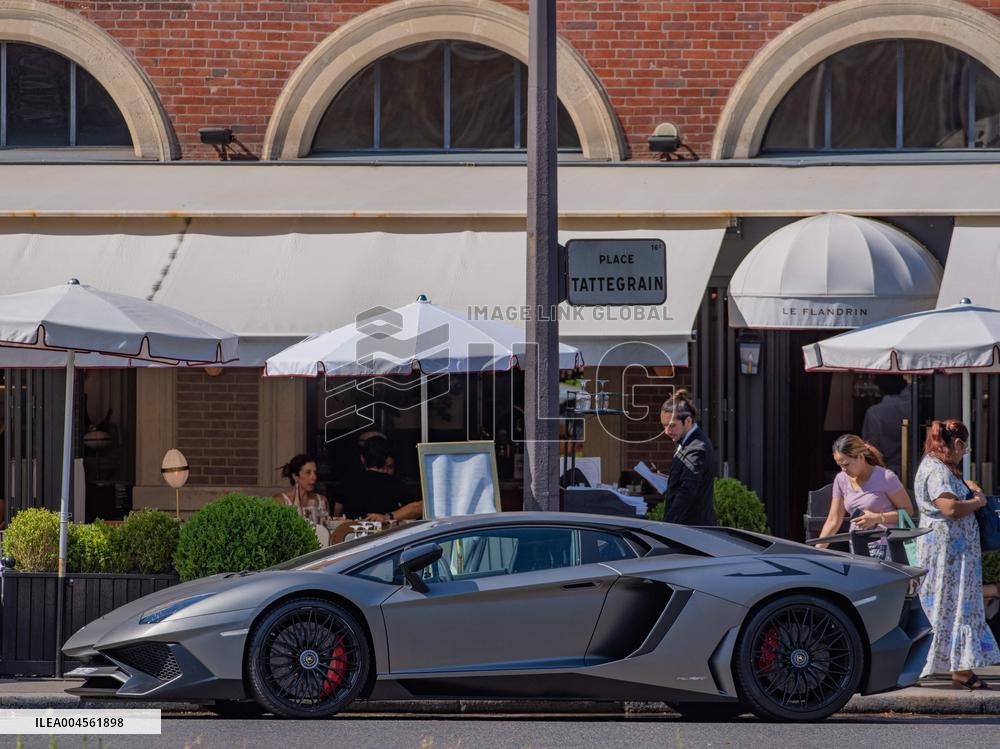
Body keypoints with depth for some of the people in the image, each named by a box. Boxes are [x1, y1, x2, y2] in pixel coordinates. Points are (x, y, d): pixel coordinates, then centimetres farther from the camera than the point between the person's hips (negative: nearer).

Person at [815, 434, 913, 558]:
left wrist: (877, 518, -14)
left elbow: (908, 511, -2)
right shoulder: (841, 480, 9)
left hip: (883, 548, -5)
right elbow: (833, 521, 14)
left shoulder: (885, 478, -7)